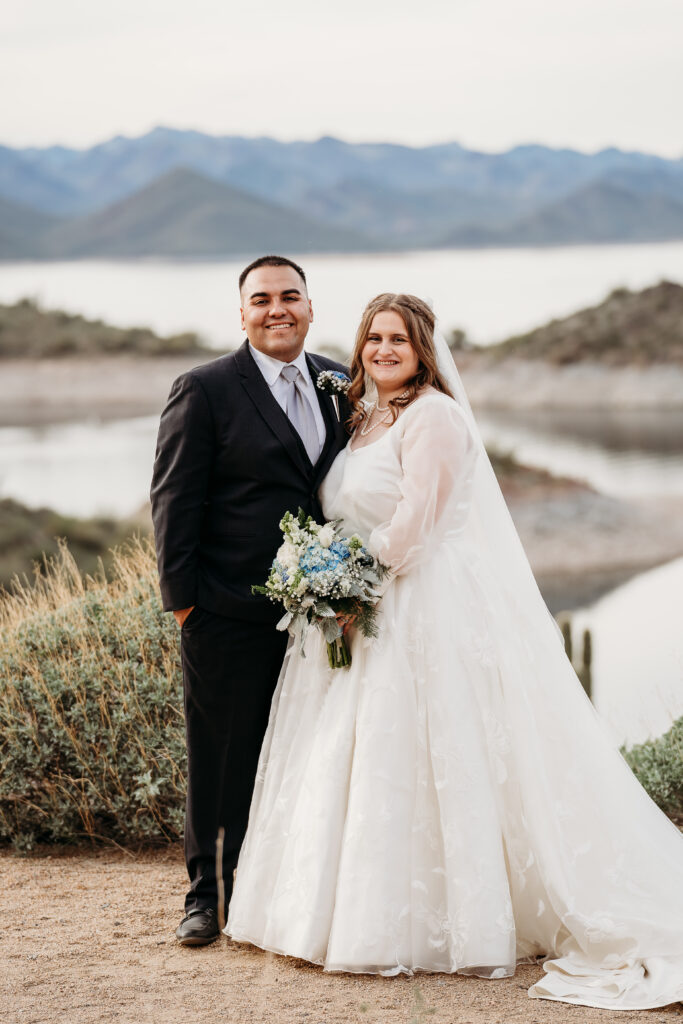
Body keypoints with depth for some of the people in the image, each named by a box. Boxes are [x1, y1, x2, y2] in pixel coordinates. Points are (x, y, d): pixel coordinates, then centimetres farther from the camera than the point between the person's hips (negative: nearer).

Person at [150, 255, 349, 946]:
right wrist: (181, 597, -9)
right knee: (220, 761, 7)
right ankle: (205, 894, 21)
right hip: (229, 616, -4)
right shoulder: (204, 390, -6)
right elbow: (174, 500, -6)